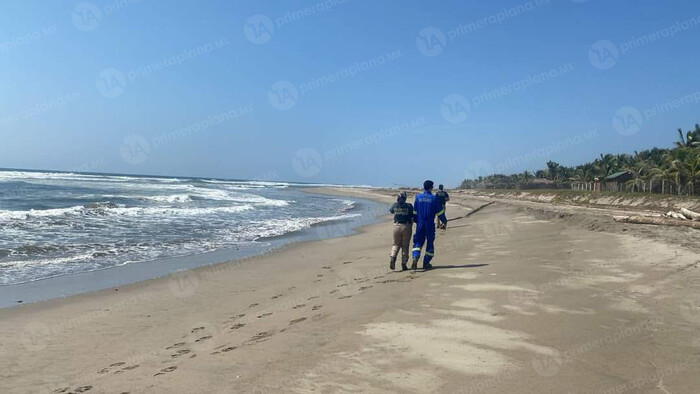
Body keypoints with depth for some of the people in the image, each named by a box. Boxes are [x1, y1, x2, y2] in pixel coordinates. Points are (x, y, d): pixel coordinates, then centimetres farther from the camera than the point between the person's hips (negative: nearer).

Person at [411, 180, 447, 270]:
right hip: (430, 225, -2)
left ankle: (415, 258, -17)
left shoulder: (418, 197, 0)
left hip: (420, 224, 2)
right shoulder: (434, 199, -7)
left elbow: (414, 212, 6)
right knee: (430, 243, 11)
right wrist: (444, 221, 15)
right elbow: (440, 212, -1)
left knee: (418, 242, 8)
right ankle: (426, 263, 14)